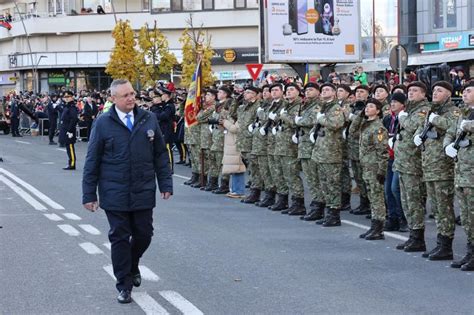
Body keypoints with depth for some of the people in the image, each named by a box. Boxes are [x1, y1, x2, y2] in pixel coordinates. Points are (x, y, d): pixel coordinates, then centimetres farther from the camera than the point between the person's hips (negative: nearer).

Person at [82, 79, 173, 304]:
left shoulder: (149, 120, 4)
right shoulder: (103, 124, -3)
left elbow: (161, 155, 9)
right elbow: (92, 161, 0)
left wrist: (165, 184, 4)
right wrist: (89, 194, -2)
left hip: (143, 192, 2)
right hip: (115, 194, -2)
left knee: (144, 235, 9)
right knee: (120, 238, 4)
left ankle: (132, 266, 39)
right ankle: (124, 285, 17)